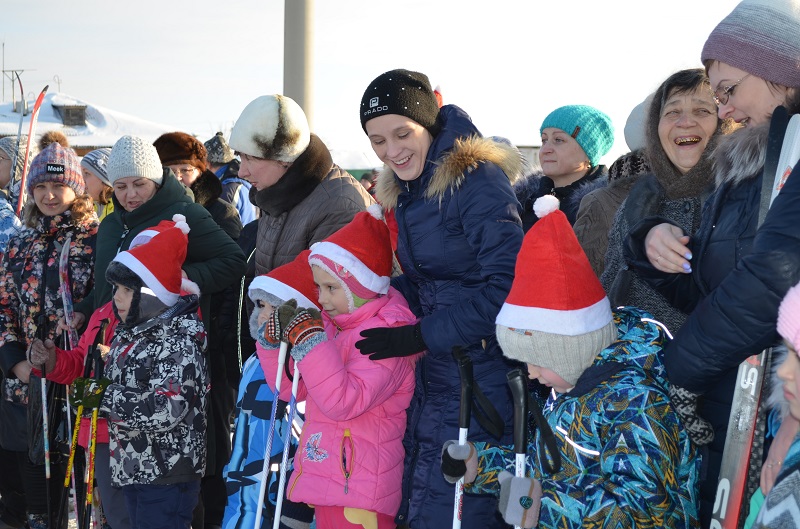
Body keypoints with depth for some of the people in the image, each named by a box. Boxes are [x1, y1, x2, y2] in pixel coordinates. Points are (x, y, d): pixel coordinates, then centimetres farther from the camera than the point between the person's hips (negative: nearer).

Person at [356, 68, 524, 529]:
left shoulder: (477, 178, -16)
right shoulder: (410, 189, 12)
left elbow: (507, 285, -23)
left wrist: (421, 336, -20)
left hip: (480, 382, -9)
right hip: (435, 376, 9)